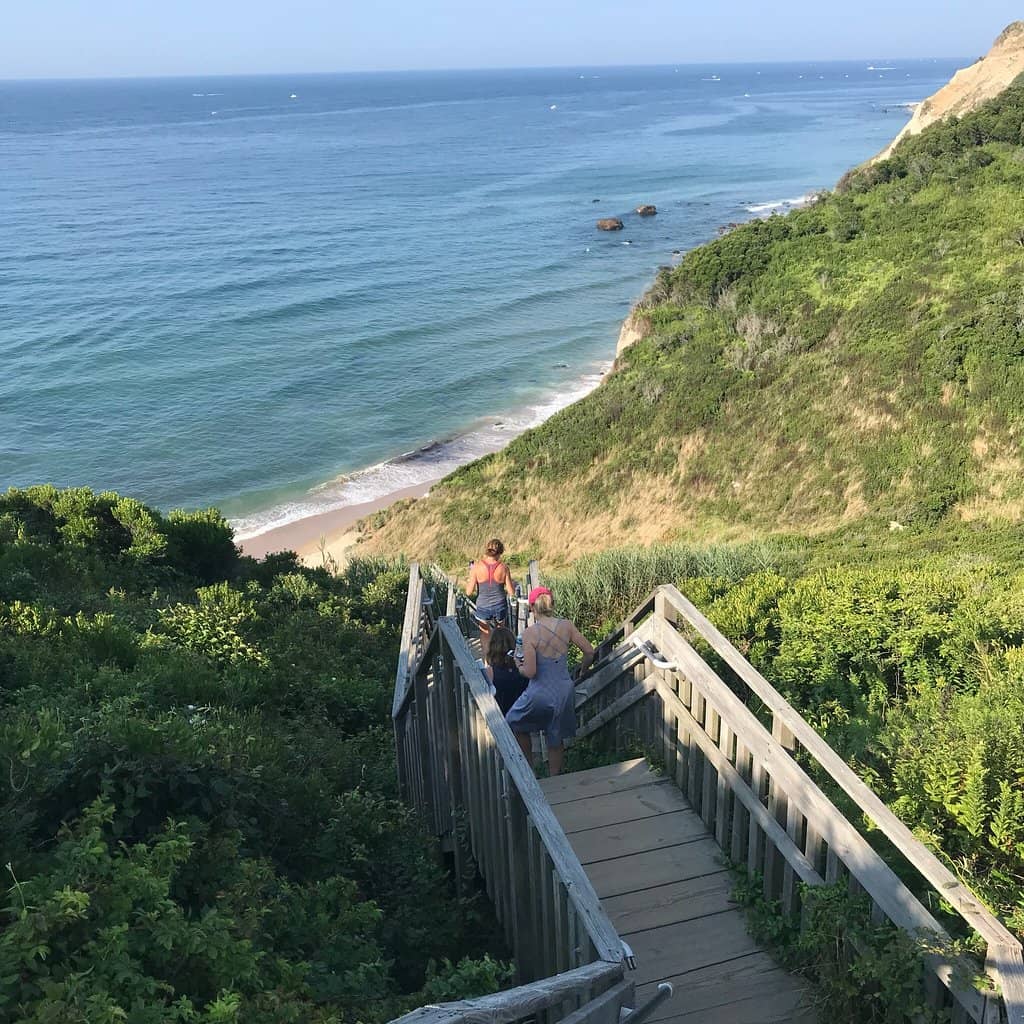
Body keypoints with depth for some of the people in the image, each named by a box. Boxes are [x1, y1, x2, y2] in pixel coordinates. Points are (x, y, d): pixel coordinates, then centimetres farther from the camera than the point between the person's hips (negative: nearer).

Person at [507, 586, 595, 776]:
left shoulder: (530, 633, -18)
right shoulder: (566, 625, -7)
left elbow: (530, 672, -20)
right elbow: (589, 652, -2)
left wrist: (520, 668, 2)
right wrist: (582, 669, 17)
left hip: (540, 694, -4)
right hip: (564, 691, 4)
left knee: (516, 723, 25)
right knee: (556, 738, 23)